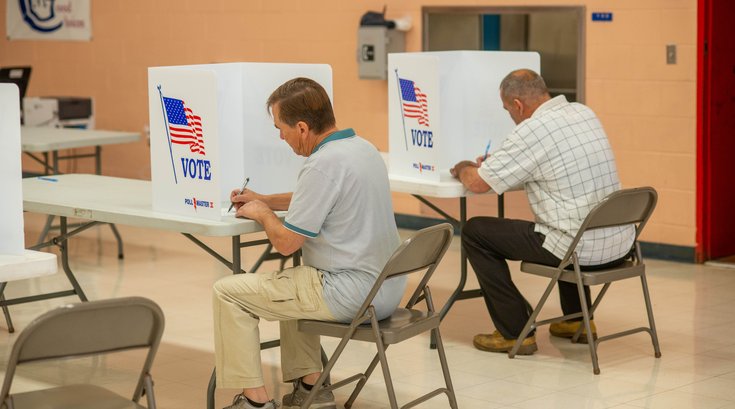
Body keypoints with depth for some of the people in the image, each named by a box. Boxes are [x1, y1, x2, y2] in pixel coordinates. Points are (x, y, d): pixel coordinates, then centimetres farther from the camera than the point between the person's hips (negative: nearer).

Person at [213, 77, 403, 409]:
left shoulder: (324, 164, -21)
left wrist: (263, 214, 3)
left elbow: (285, 243, -16)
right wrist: (264, 200, 25)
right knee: (290, 280, 35)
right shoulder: (360, 146, 8)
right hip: (385, 289, 10)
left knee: (228, 292, 2)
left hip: (350, 295, -10)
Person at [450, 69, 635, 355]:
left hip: (581, 251, -8)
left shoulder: (531, 131, -15)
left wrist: (463, 168, 15)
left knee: (475, 232, 6)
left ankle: (514, 332, 8)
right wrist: (495, 161, 28)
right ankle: (577, 320, 38)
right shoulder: (584, 113, 10)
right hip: (620, 245, 8)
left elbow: (477, 183, -9)